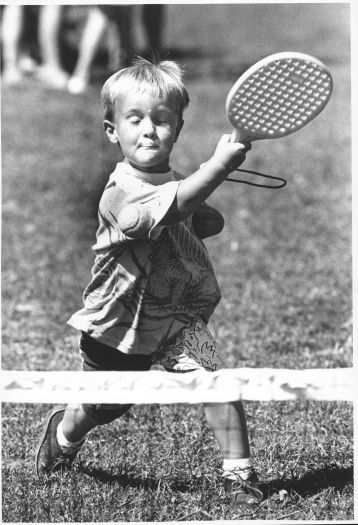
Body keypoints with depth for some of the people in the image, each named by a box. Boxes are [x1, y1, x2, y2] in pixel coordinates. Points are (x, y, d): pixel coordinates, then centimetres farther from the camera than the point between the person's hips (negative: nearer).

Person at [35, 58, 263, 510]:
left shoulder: (176, 184, -1)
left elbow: (207, 223, 18)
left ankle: (239, 473, -5)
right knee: (101, 408, 16)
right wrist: (217, 166, -53)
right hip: (119, 320, -4)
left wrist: (206, 218, -7)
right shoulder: (118, 194, -25)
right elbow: (160, 213, -45)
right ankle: (63, 432, 51)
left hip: (177, 318, 4)